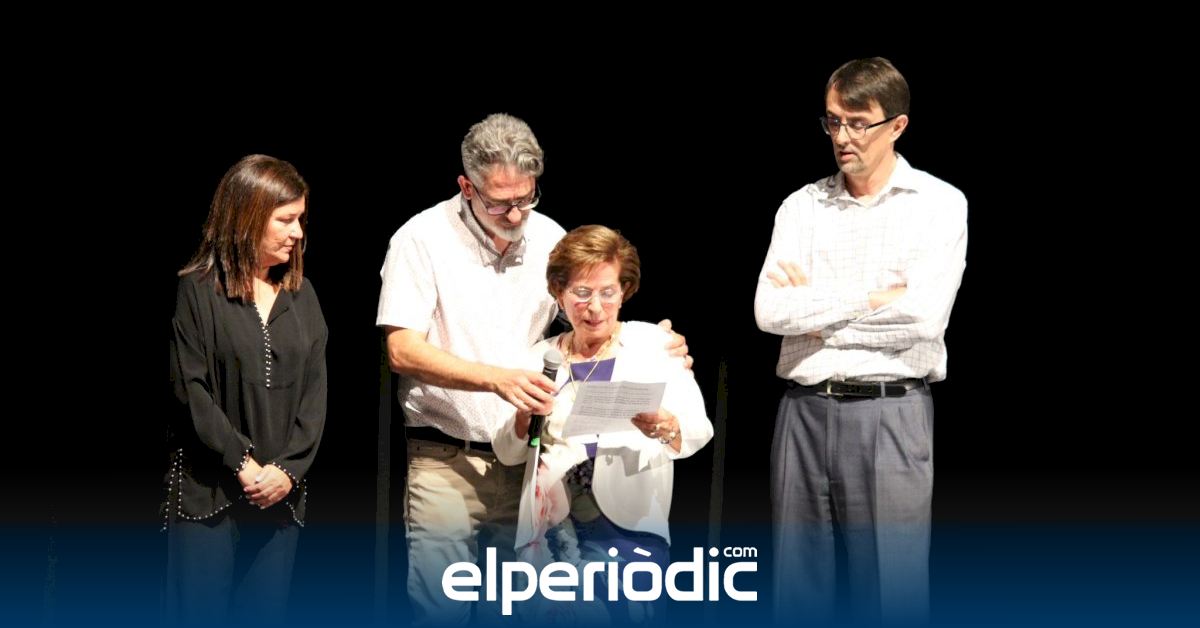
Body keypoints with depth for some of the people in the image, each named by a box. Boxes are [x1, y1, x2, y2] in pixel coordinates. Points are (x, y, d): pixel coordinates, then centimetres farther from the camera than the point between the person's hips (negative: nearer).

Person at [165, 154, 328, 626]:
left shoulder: (301, 295, 11)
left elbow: (314, 392, 6)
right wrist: (243, 464, -14)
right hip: (207, 490, -4)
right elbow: (190, 391, -9)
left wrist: (289, 468, -7)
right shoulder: (197, 291, -2)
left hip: (280, 492, 4)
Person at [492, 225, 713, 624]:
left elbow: (699, 430, -7)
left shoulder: (653, 344, 4)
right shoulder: (542, 356, 11)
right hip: (552, 529, 3)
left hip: (632, 527, -2)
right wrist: (525, 416, -14)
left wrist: (662, 426, -30)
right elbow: (507, 453, 8)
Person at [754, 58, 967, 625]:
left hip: (891, 413, -3)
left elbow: (923, 317, -12)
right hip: (805, 408, 3)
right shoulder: (802, 206, 11)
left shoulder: (939, 205, 2)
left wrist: (816, 308, -4)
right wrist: (872, 296, -8)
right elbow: (771, 312, -3)